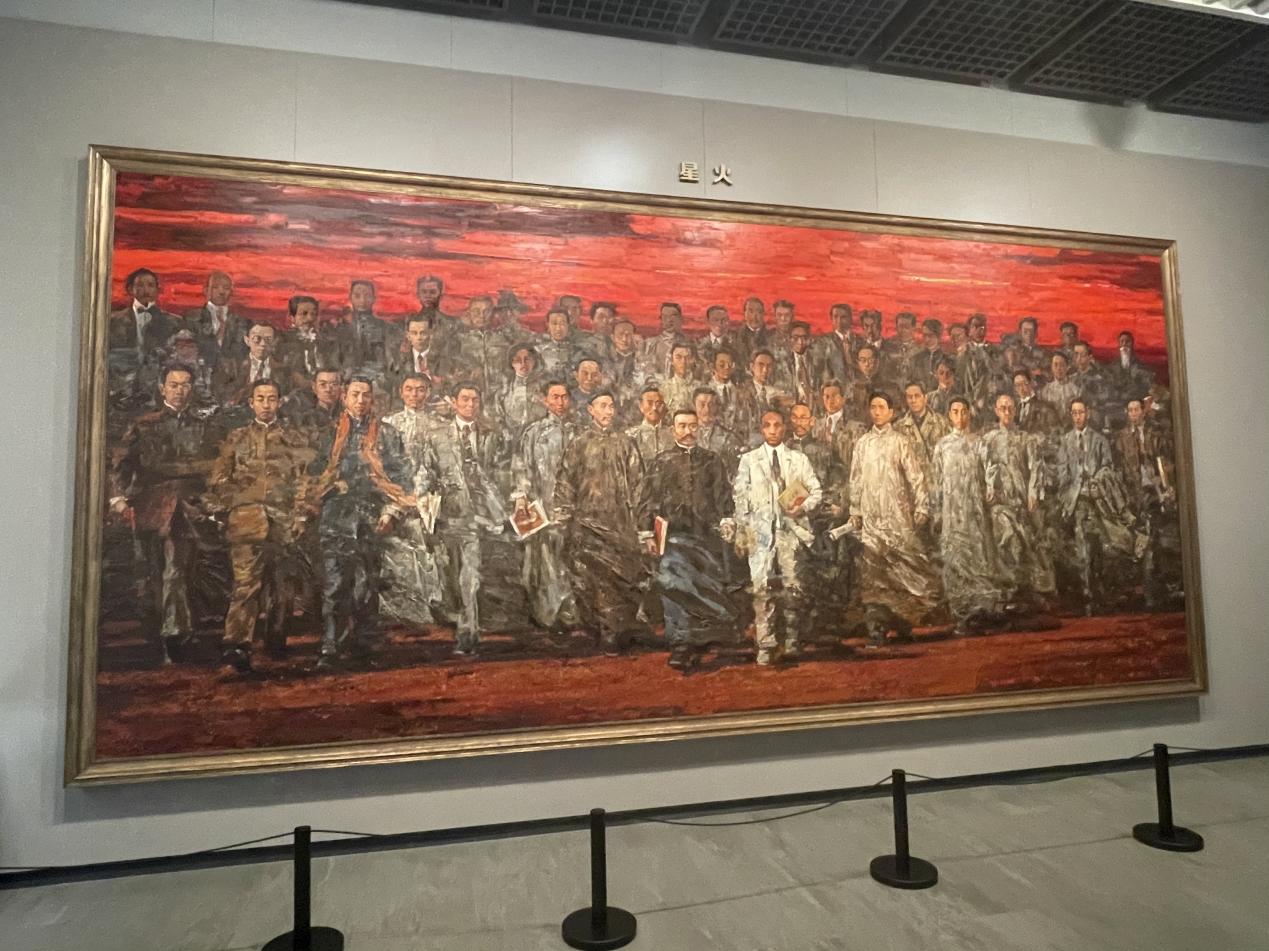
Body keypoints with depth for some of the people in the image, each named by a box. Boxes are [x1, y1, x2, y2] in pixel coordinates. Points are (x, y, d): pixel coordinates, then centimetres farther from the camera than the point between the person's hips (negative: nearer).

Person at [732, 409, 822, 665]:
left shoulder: (800, 460, 13)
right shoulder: (748, 460, 10)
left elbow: (816, 492, 11)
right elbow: (740, 498, 7)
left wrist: (803, 506, -10)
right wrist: (741, 532, 0)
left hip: (791, 529, 1)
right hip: (761, 530, -1)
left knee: (792, 587, 1)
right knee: (762, 588, -7)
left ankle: (791, 642, 13)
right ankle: (766, 646, -2)